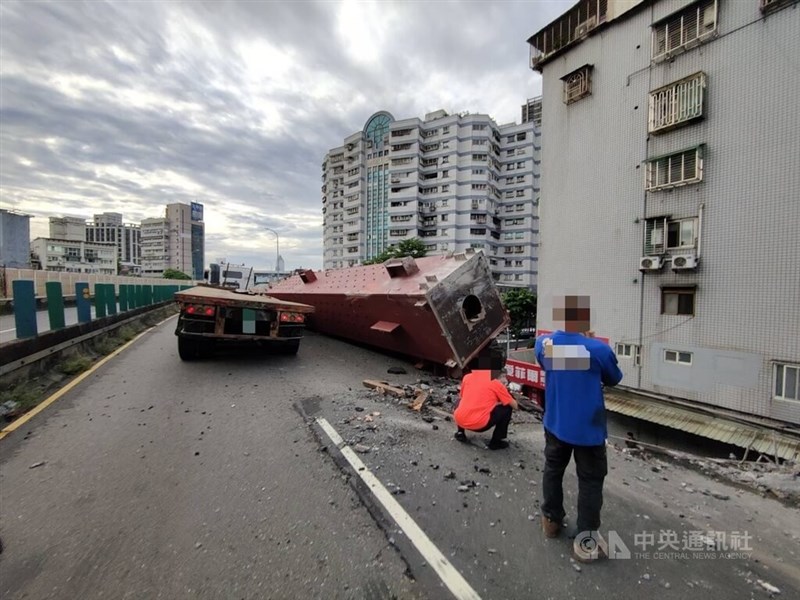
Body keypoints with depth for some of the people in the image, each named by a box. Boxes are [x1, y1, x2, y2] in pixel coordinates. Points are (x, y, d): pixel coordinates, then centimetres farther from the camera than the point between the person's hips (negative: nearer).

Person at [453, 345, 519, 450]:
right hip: (479, 425, -4)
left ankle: (460, 432, 23)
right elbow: (515, 406, 11)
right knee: (507, 408, 13)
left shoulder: (467, 377, 12)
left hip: (459, 420, 4)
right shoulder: (496, 383, 3)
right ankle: (496, 442, 13)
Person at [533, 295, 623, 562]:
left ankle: (551, 520, 40)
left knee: (553, 470, 23)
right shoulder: (599, 349, -22)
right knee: (590, 481, 15)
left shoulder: (544, 344, -13)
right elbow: (614, 379, -1)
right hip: (588, 428, -3)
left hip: (555, 423, 4)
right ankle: (586, 539, 25)